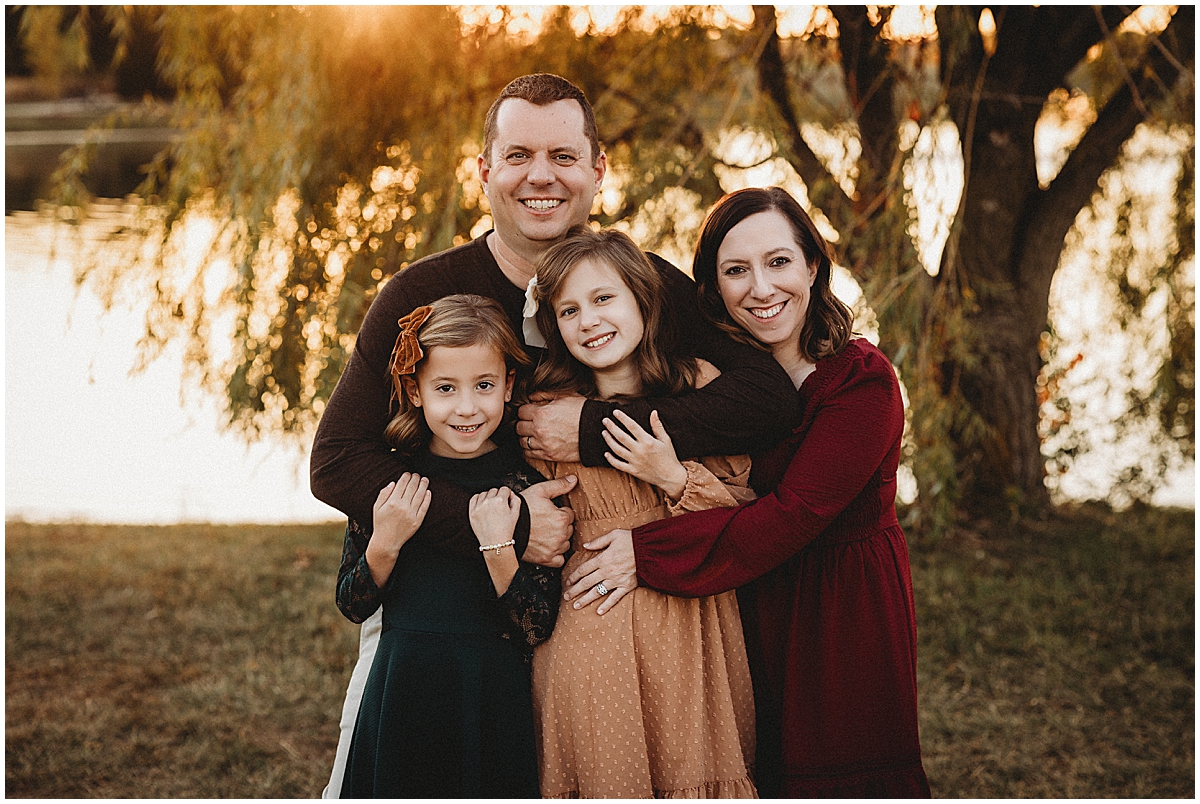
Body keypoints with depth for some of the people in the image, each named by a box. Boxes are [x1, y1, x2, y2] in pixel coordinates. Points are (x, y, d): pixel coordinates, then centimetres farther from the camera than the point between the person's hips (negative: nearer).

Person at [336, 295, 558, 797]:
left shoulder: (528, 485, -8)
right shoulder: (387, 476, -3)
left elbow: (536, 629, -10)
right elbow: (352, 605, 2)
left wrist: (498, 548, -23)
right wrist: (384, 543, -15)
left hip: (493, 699, -1)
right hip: (401, 694, 2)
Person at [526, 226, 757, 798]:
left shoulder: (699, 386, 3)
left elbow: (749, 509, 3)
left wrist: (675, 479, -9)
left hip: (688, 626, 0)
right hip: (586, 630, 0)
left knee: (690, 774, 4)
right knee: (602, 778, 3)